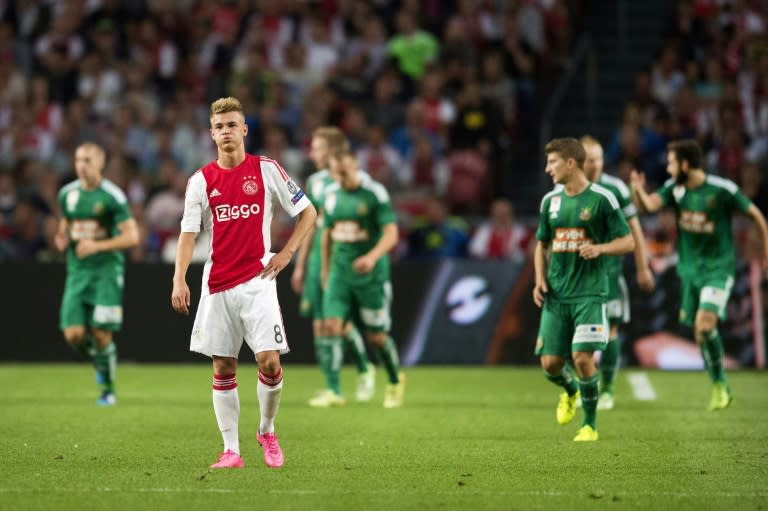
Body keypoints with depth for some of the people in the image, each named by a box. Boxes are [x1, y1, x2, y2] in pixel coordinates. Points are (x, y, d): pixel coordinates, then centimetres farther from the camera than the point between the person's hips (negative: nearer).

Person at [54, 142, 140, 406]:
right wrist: (62, 237, 2)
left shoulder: (112, 196, -9)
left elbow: (132, 236, -10)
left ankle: (108, 389, 9)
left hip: (107, 270, -4)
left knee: (101, 333, -9)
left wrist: (97, 245, -19)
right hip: (77, 272, 4)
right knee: (74, 334, -7)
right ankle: (99, 361, 26)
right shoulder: (67, 193, 7)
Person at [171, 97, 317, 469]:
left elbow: (308, 212, 8)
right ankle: (231, 450, 8)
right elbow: (188, 233, -1)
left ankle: (267, 431, 12)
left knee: (269, 360, -12)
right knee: (223, 368, 2)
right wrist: (179, 280, -14)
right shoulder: (201, 181, 3)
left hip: (257, 280, -2)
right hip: (217, 283, 2)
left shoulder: (266, 170, 0)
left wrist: (287, 252, -1)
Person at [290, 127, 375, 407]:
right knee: (319, 324, 1)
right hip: (319, 257, 6)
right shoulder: (315, 182, 12)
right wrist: (300, 265, 18)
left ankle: (364, 368, 17)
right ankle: (333, 390, 6)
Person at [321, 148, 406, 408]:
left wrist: (372, 257, -33)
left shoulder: (375, 193, -11)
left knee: (376, 337, 3)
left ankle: (395, 381, 30)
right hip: (340, 272, 4)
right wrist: (325, 270, 20)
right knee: (331, 326, -12)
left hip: (371, 275, -4)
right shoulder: (332, 194, 5)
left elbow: (391, 234, -16)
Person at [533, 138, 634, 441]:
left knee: (582, 357, -15)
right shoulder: (550, 200, 10)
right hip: (556, 295, 5)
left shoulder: (602, 199, -5)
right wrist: (540, 280, 5)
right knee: (550, 363, 0)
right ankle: (570, 392, 35)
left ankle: (590, 425, 2)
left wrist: (599, 248, -21)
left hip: (590, 293, -5)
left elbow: (628, 242, -2)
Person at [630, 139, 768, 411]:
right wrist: (638, 190, -36)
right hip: (689, 269, 6)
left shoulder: (722, 190, -14)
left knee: (705, 323, -22)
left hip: (718, 268, -6)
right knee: (699, 331, 9)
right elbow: (649, 205, -15)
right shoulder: (674, 188, -1)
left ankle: (719, 384, -6)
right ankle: (721, 389, 23)